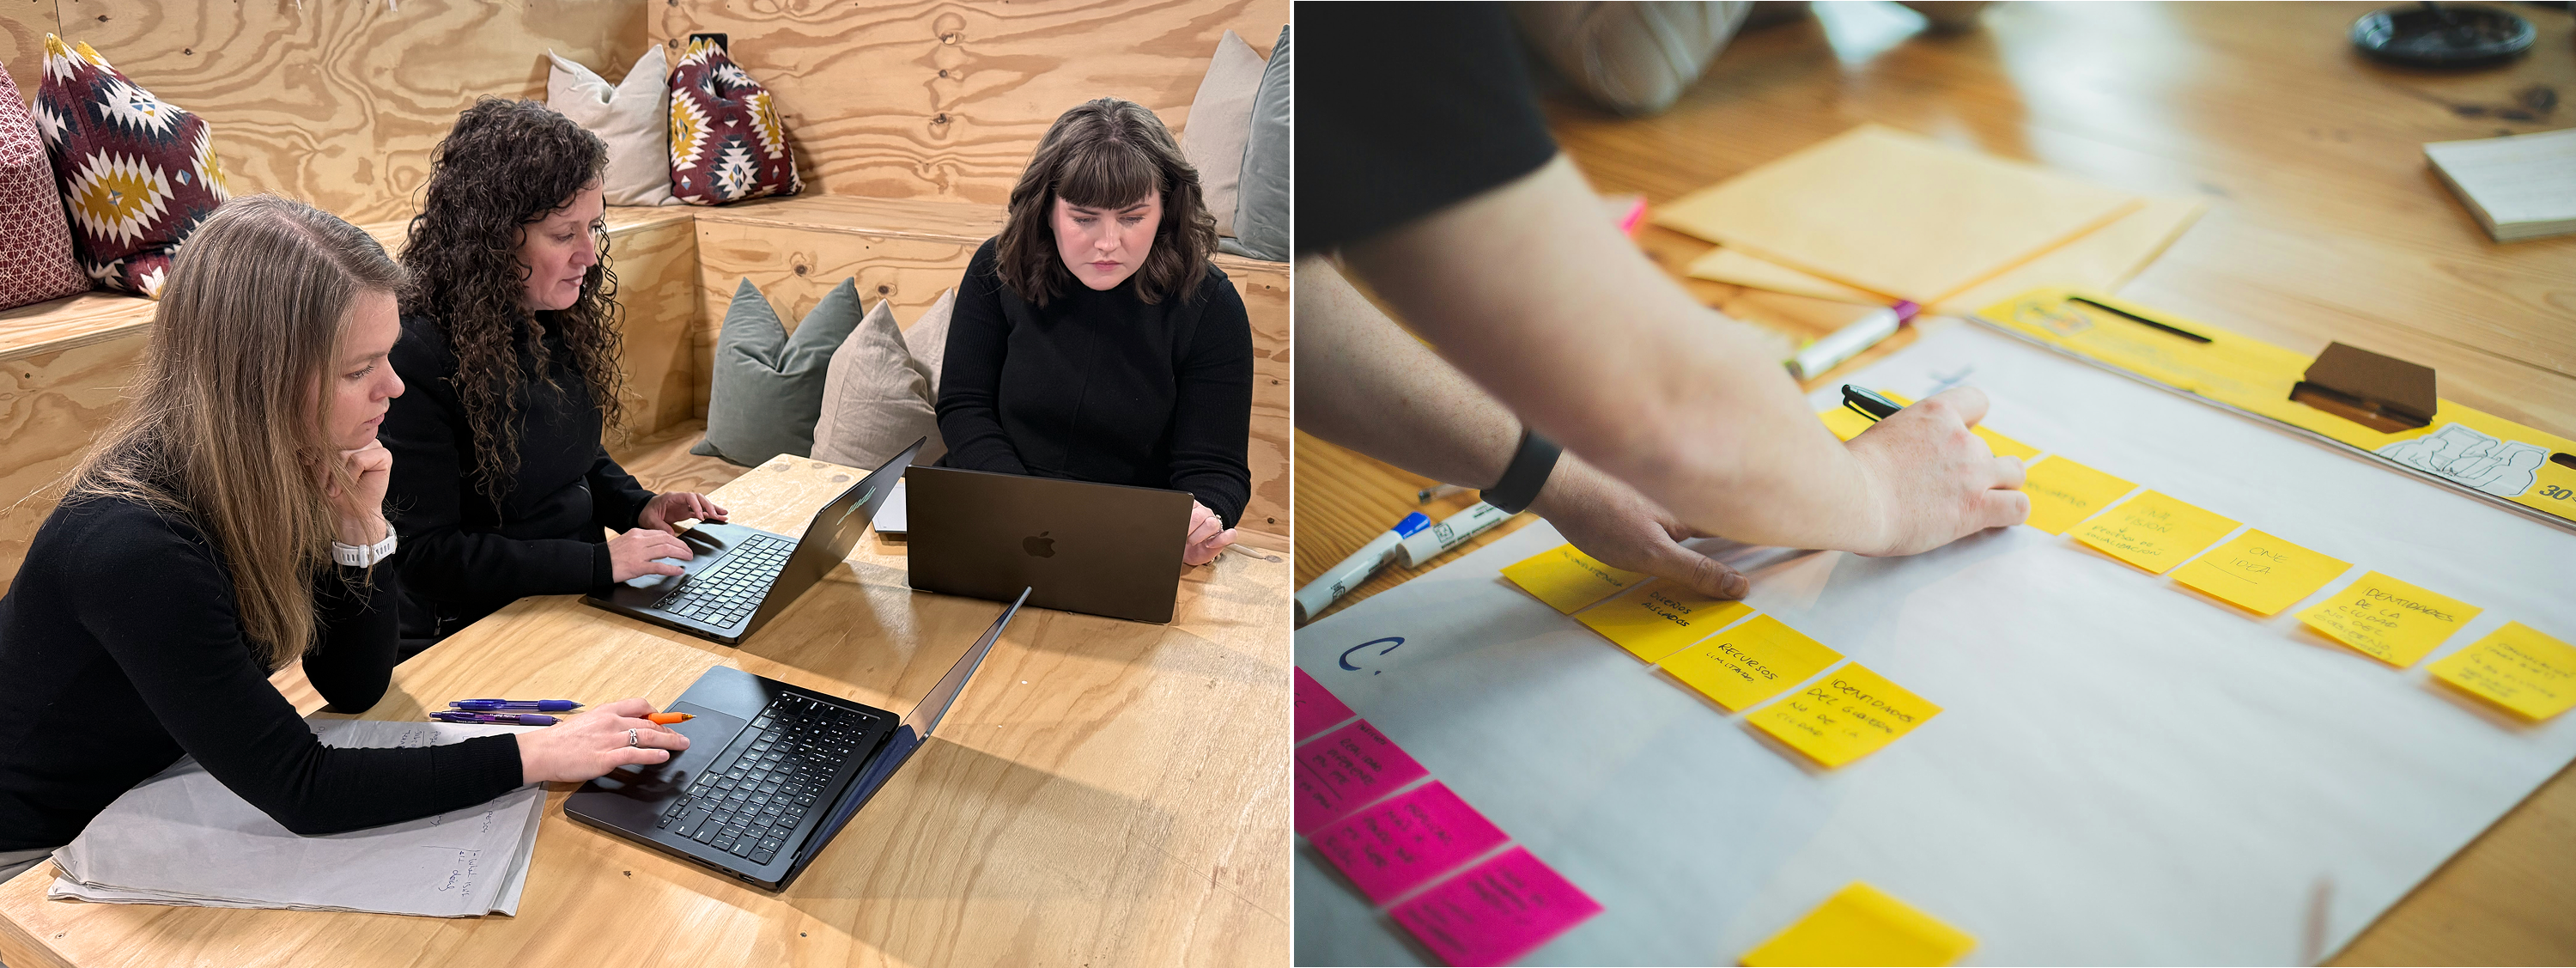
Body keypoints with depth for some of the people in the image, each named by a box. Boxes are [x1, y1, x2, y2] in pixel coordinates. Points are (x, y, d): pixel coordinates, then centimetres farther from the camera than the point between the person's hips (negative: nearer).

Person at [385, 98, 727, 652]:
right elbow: (425, 554, -19)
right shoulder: (417, 356, -20)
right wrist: (598, 561, -22)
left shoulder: (557, 322, 6)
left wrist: (639, 507, 4)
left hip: (579, 603, 8)